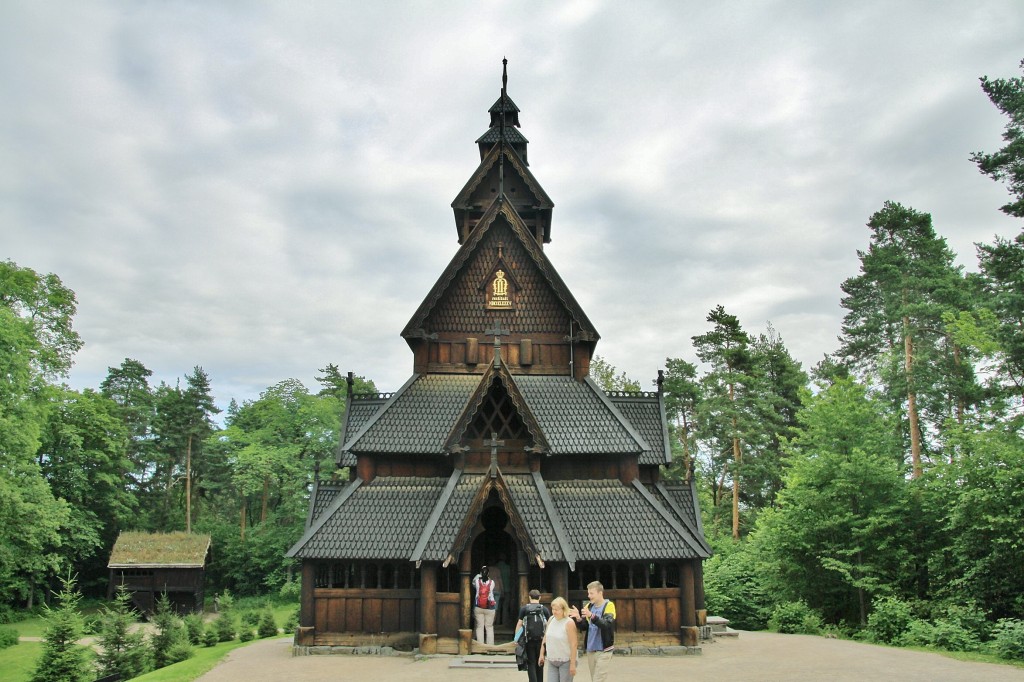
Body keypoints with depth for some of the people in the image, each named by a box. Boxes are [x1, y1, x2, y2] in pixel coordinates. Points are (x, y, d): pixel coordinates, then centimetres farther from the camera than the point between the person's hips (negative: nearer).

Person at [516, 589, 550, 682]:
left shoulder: (524, 608, -1)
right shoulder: (544, 609, 1)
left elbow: (519, 624, -5)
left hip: (529, 640, -1)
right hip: (541, 640, 2)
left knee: (531, 663, 2)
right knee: (540, 664, 15)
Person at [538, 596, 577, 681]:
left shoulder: (569, 623, -14)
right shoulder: (551, 619, 4)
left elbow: (573, 645, -17)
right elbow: (545, 638, 14)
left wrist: (573, 664, -19)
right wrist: (542, 654, 11)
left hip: (565, 662, -5)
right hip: (551, 661, 5)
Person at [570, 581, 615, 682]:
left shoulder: (608, 606, -8)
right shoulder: (588, 606, 8)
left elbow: (607, 625, -23)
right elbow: (583, 628, 8)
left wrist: (592, 616, -36)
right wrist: (578, 618, -13)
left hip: (604, 650, -6)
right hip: (590, 649, 6)